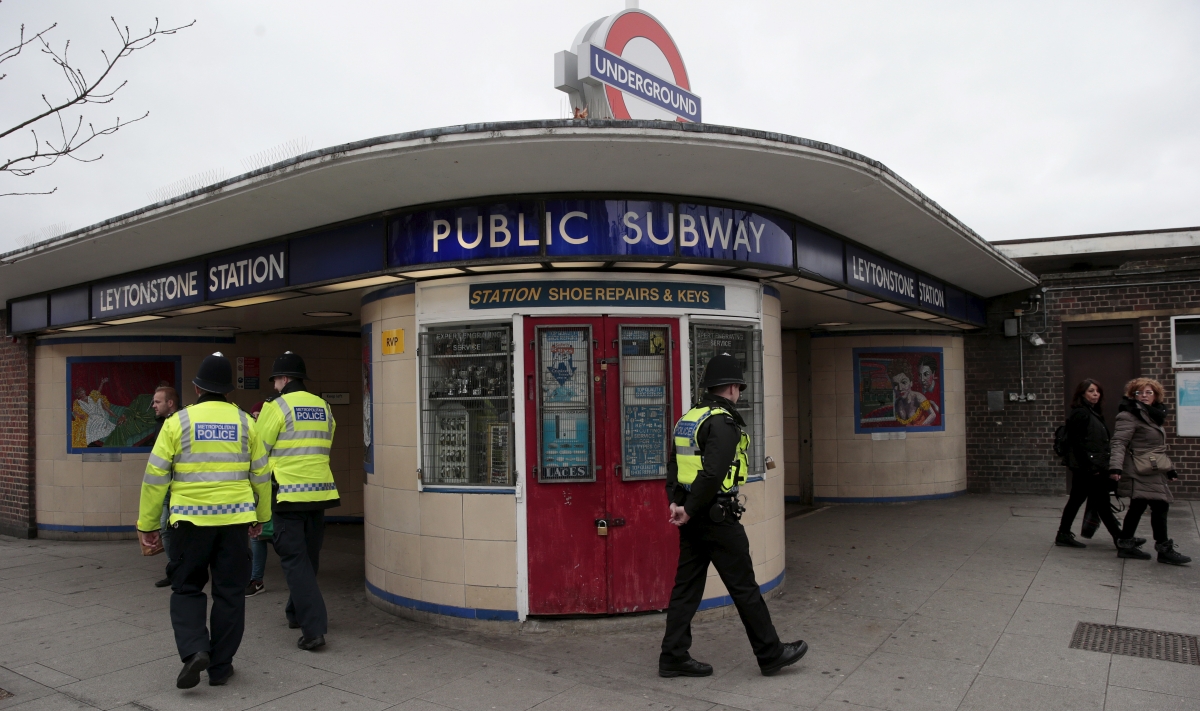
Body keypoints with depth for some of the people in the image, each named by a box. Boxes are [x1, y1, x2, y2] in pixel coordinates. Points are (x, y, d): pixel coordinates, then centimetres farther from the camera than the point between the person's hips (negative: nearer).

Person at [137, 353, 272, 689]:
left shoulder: (178, 422, -4)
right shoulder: (243, 422, 2)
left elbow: (155, 476, -3)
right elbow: (261, 474, 9)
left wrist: (147, 523, 7)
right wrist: (260, 516, 22)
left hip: (191, 519, -1)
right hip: (234, 519, 1)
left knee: (187, 589, 15)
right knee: (229, 592, 11)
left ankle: (194, 650, -4)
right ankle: (220, 666, 17)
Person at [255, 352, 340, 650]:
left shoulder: (276, 407, -7)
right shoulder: (324, 407, 9)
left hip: (288, 494, -5)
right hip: (320, 492, 6)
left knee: (295, 560, -2)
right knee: (309, 557, 18)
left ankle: (314, 628, -8)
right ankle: (296, 612, 35)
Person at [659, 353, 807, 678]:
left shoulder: (688, 418, 13)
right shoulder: (723, 422, -15)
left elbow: (674, 465, 12)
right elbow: (713, 473, -24)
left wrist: (676, 502, 3)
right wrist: (690, 511, -16)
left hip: (692, 517, 9)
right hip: (717, 516, -9)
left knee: (687, 585, 12)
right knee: (744, 586, 4)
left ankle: (674, 657, 16)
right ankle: (770, 654, 18)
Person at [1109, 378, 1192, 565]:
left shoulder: (1152, 416, 20)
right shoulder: (1129, 416, -10)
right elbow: (1119, 442, -20)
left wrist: (1169, 469, 27)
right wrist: (1116, 466, -32)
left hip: (1153, 471, 10)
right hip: (1142, 471, -10)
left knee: (1137, 508, 11)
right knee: (1160, 507, -9)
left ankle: (1126, 546, 17)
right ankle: (1164, 550, -2)